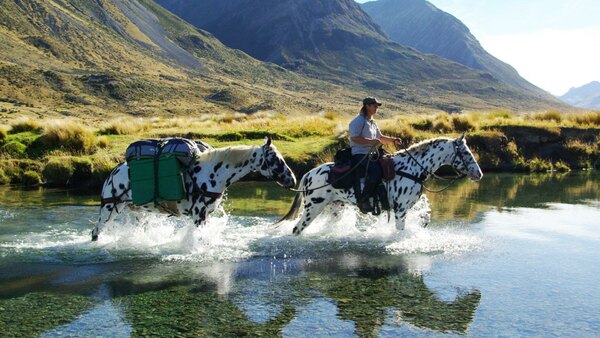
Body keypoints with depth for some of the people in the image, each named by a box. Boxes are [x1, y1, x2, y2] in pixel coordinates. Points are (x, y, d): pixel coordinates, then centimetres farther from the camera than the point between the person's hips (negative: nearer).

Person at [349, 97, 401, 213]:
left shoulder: (372, 122, 23)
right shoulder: (359, 120, -6)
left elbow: (380, 137, 30)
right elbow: (354, 138, -17)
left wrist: (392, 140, 14)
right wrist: (371, 141, -22)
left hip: (371, 154, 10)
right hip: (359, 154, -10)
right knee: (376, 171, -32)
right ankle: (363, 200, -26)